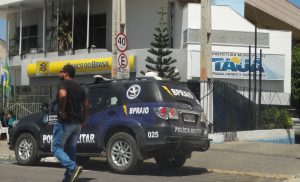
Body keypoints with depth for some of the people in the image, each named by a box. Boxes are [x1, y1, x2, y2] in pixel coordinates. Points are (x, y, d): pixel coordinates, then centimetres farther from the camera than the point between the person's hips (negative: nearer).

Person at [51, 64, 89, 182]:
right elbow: (86, 105, 20)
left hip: (65, 122, -8)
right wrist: (84, 120, 24)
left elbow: (63, 95, -30)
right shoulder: (79, 87, 16)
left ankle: (73, 168, -20)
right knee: (71, 149, 14)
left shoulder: (63, 84, -8)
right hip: (77, 123, 8)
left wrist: (62, 111, -19)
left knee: (56, 148, -1)